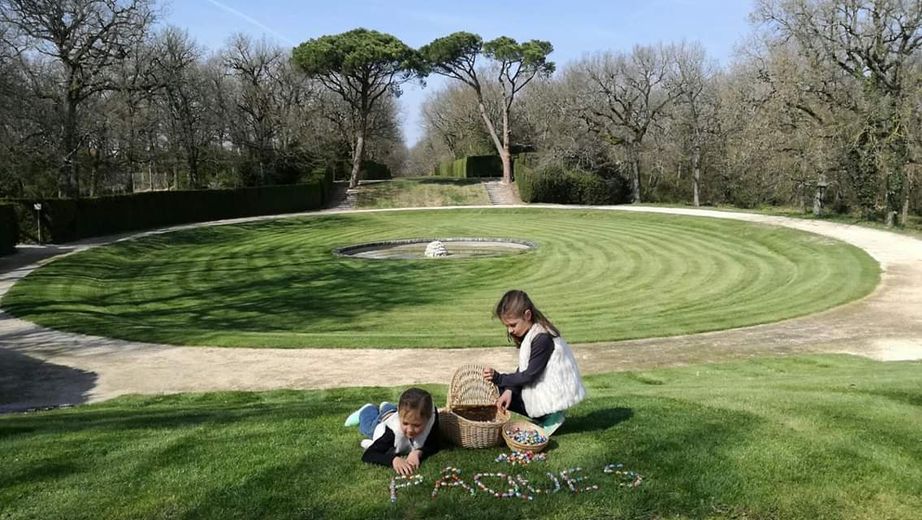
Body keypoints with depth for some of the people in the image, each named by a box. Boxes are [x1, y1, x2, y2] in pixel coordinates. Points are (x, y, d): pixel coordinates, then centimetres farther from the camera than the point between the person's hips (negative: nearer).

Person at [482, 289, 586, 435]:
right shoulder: (529, 335, 5)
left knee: (497, 392, -6)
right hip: (541, 388, 10)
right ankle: (545, 416, 6)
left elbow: (530, 375, -23)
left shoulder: (543, 339, -25)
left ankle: (549, 418, -2)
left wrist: (498, 378, -26)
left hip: (554, 395, -10)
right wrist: (509, 389, -11)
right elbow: (522, 369, 4)